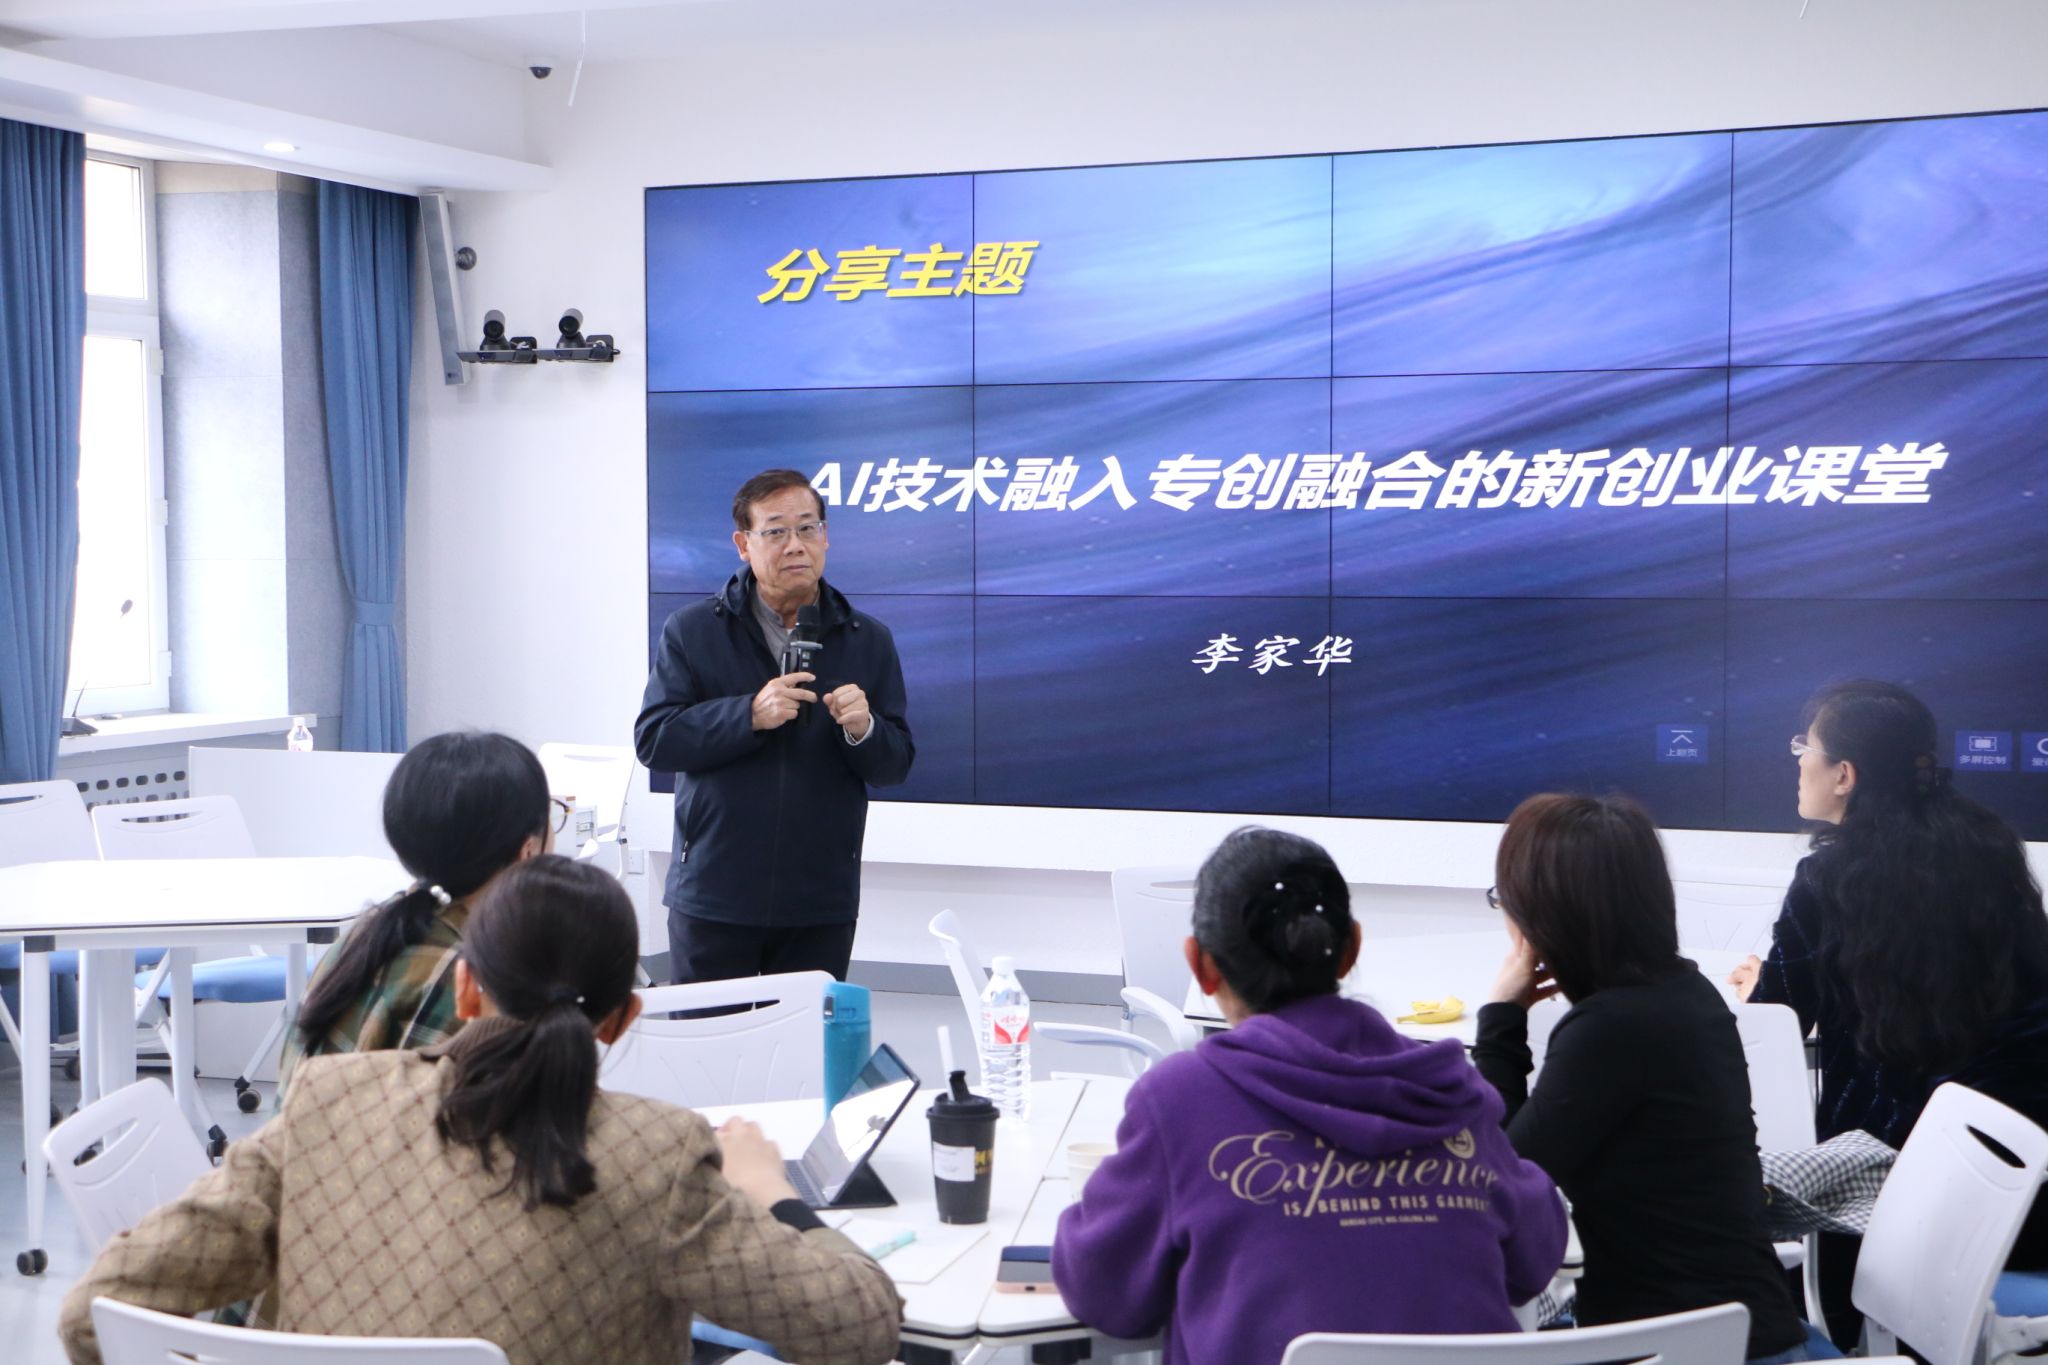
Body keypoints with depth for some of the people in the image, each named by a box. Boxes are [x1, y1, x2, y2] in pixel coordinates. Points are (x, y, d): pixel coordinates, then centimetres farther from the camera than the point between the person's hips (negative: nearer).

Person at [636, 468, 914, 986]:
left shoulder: (868, 640, 7)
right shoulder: (693, 631, 2)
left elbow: (896, 765, 5)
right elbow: (652, 739, -8)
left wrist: (863, 729, -17)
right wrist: (749, 714, -20)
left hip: (822, 904, 2)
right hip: (713, 898, -2)